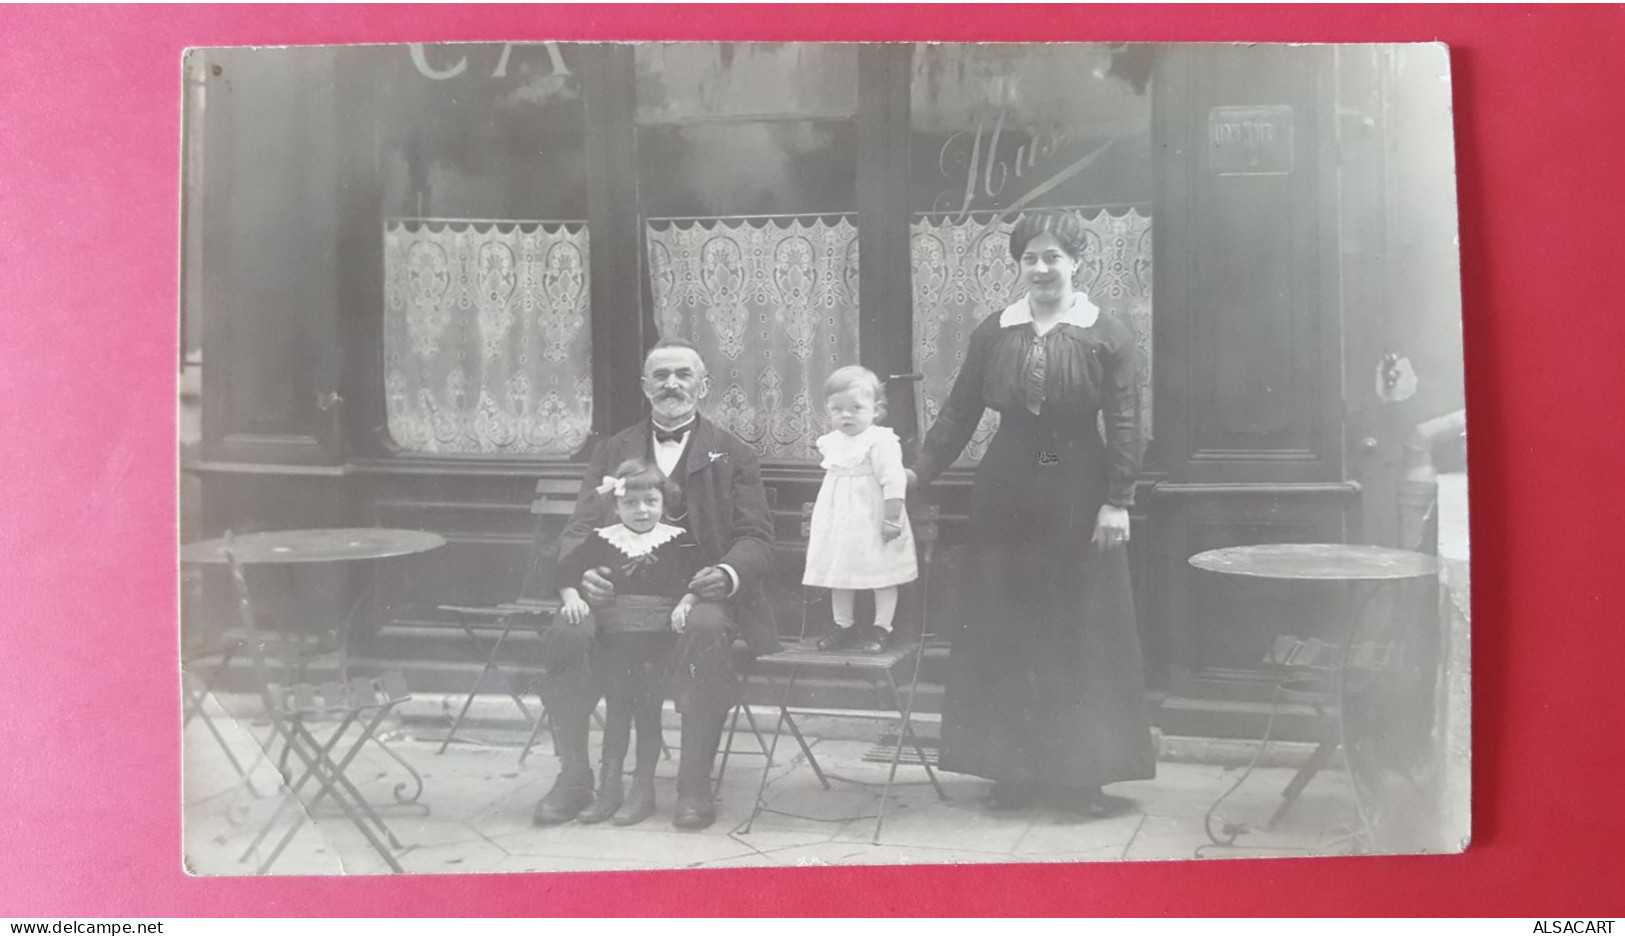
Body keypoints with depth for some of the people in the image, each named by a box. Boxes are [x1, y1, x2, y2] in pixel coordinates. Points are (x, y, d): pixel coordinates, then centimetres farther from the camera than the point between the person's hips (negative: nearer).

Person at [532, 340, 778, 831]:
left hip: (699, 590, -2)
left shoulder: (733, 454, 12)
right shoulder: (613, 451, 19)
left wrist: (728, 574, -20)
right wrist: (582, 573, -13)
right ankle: (573, 776, -10)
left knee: (704, 631, -37)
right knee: (565, 634, -28)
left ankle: (695, 784, -22)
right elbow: (579, 529, 12)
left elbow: (756, 537, 4)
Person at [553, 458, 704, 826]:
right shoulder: (603, 540, 5)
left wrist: (685, 603, -24)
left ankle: (643, 791, 11)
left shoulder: (677, 540, 0)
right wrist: (572, 596, -13)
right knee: (615, 711, 7)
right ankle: (609, 788, 16)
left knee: (648, 713, 0)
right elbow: (567, 571, 5)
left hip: (657, 639, -2)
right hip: (613, 638, 2)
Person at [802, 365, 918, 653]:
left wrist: (892, 517, -22)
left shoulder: (881, 441, -16)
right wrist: (816, 513, 20)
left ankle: (882, 628, 11)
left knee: (882, 576, 3)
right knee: (839, 574, 13)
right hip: (839, 523, 7)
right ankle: (843, 627, 25)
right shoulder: (831, 443, 7)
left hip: (873, 522, -7)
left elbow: (894, 481, -20)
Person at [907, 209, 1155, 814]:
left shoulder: (1106, 335, -2)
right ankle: (1012, 769, 16)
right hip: (1006, 493, 3)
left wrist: (1117, 501, -10)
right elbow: (959, 414, 5)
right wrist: (919, 472, -3)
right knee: (1002, 634, 5)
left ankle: (1082, 771, 14)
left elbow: (1124, 425, -4)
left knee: (1084, 635, 2)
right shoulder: (992, 334, 5)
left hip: (1079, 497, -2)